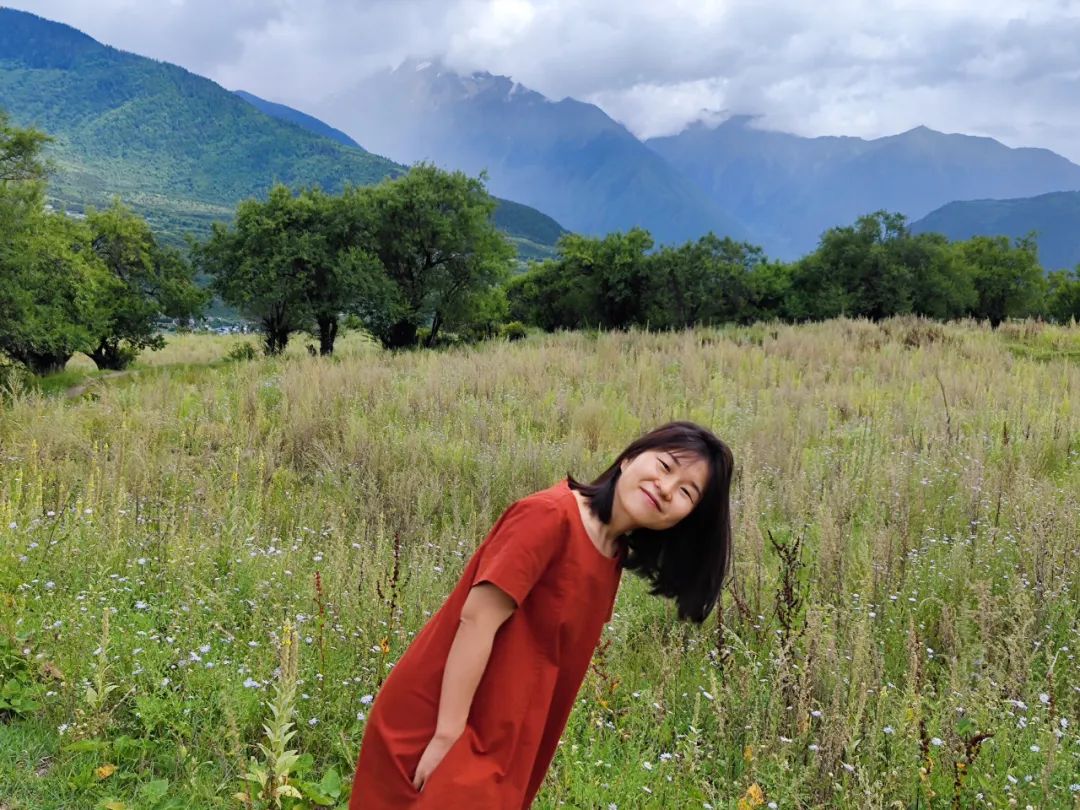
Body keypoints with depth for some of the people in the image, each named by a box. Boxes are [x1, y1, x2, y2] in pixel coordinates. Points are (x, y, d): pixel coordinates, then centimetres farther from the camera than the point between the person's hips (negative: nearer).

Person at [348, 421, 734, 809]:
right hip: (439, 723, -8)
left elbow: (563, 649, 10)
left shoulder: (614, 555, 6)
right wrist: (447, 738, -23)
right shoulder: (551, 516, -20)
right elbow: (476, 621, -23)